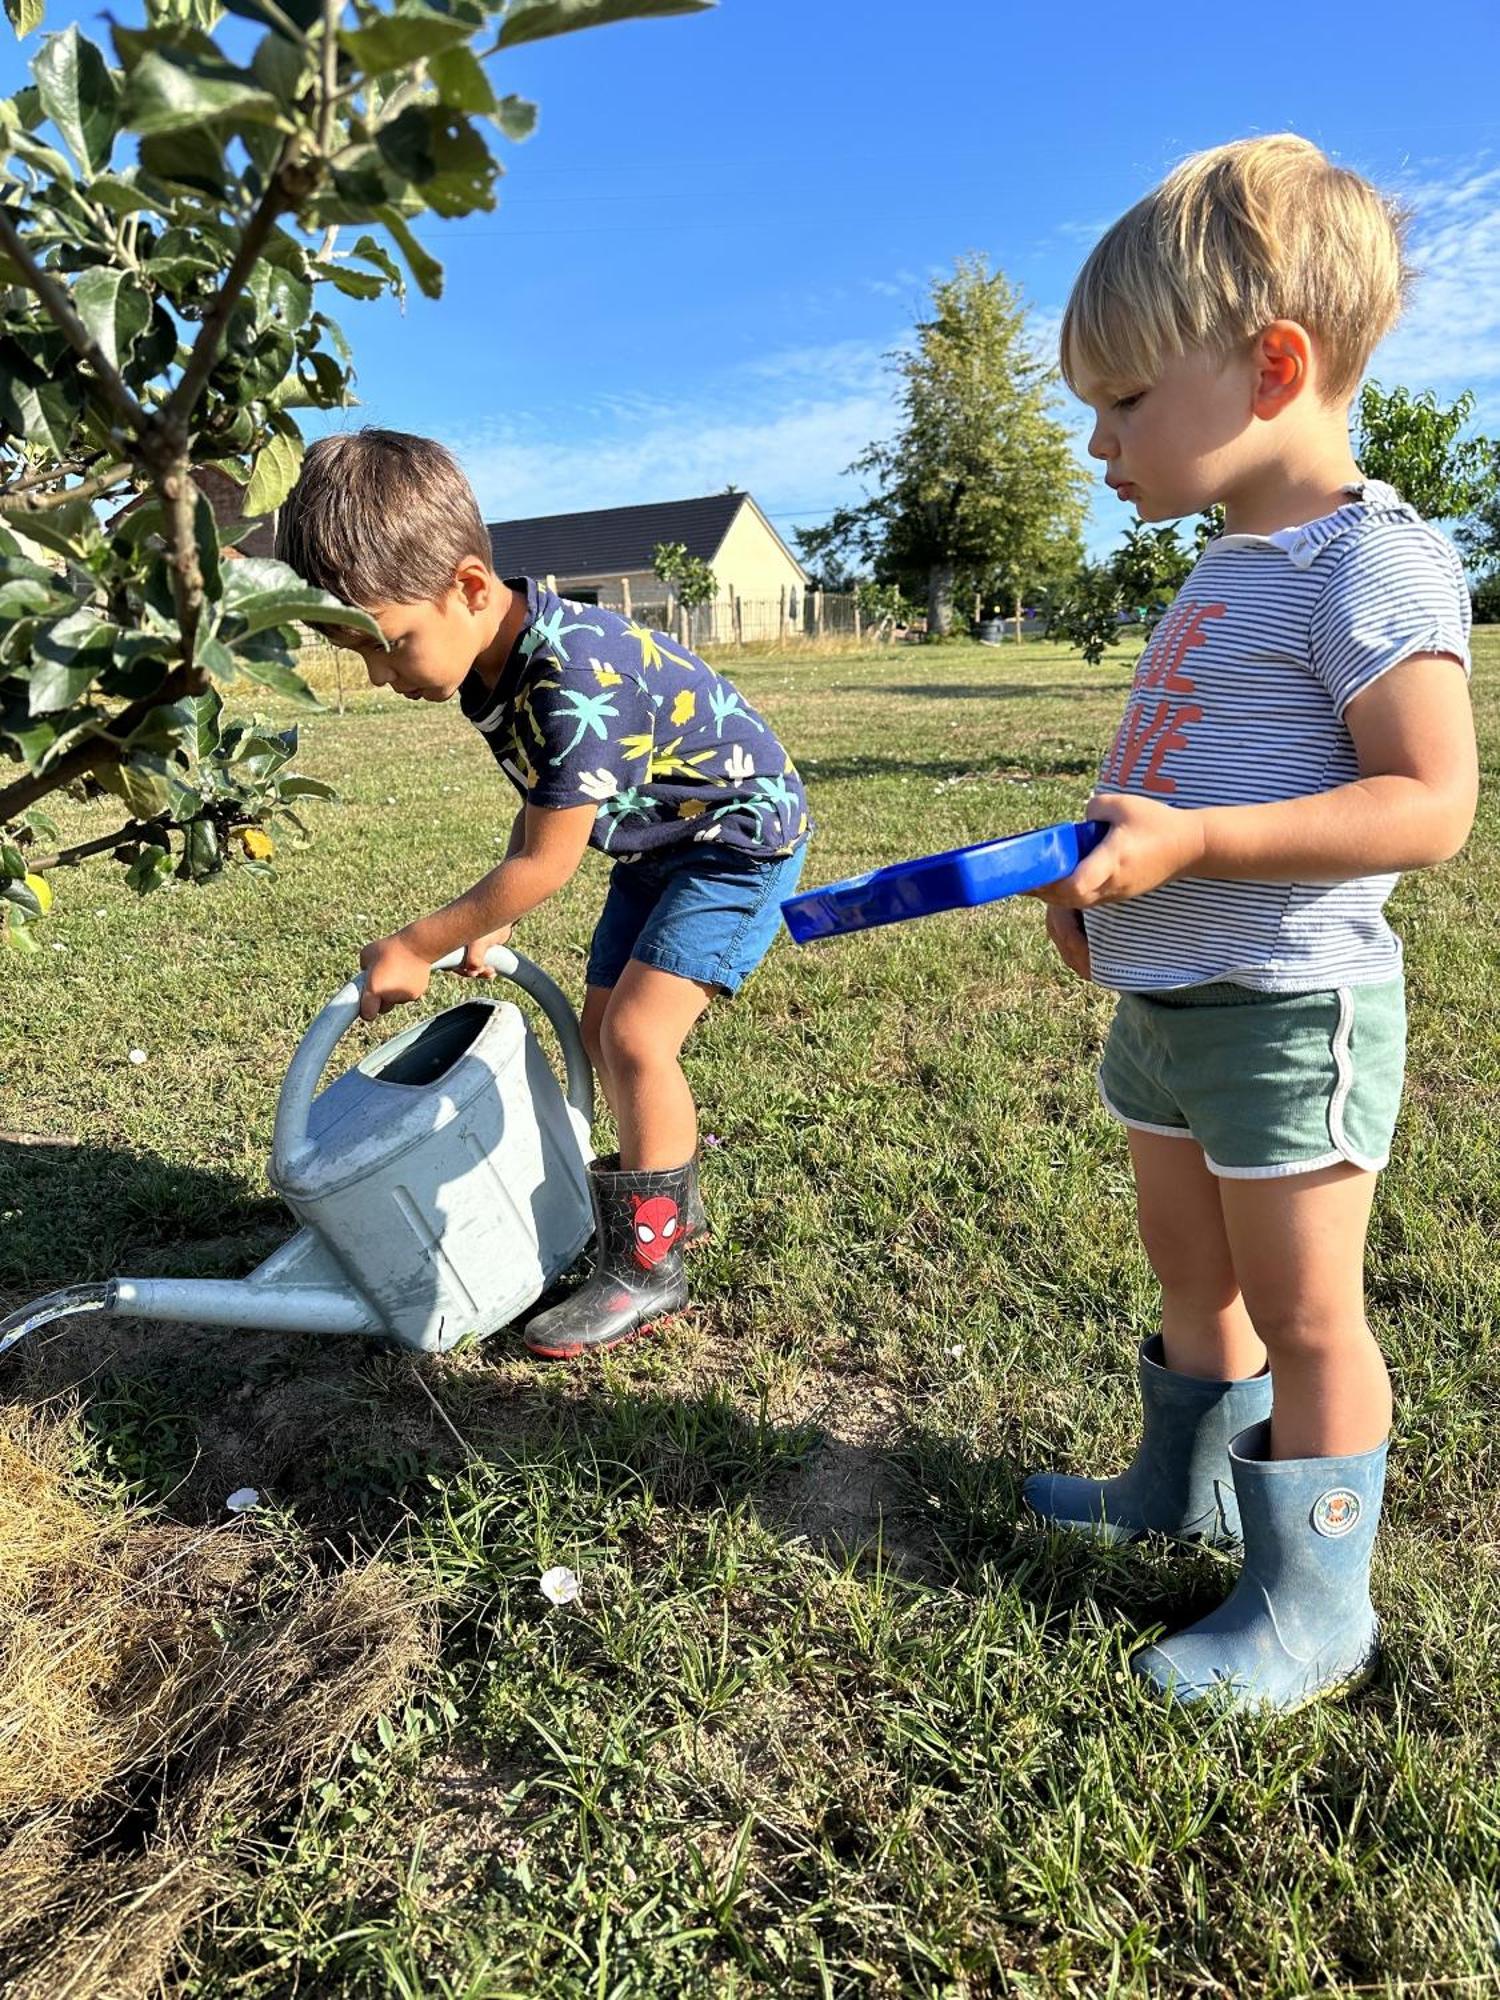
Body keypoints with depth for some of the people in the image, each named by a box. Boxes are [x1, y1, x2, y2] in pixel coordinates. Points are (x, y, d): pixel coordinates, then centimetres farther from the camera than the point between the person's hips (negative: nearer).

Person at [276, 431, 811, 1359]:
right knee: (602, 1025, 10)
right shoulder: (490, 656, -6)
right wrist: (488, 921, 2)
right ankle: (673, 1200, 31)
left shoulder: (574, 677, -35)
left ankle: (647, 1266, -2)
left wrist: (418, 947, -16)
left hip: (742, 832, -9)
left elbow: (547, 863, -27)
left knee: (636, 1033, -18)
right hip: (656, 841, 9)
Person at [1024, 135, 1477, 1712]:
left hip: (1288, 1012, -9)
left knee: (1302, 1314, 4)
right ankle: (1185, 1486, 42)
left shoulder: (1371, 564, -16)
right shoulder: (1230, 571, 13)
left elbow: (1429, 804, -24)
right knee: (1193, 1279, 22)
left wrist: (1190, 844, -30)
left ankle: (1313, 1609, 22)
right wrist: (1104, 875, 10)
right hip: (1170, 1003, 9)